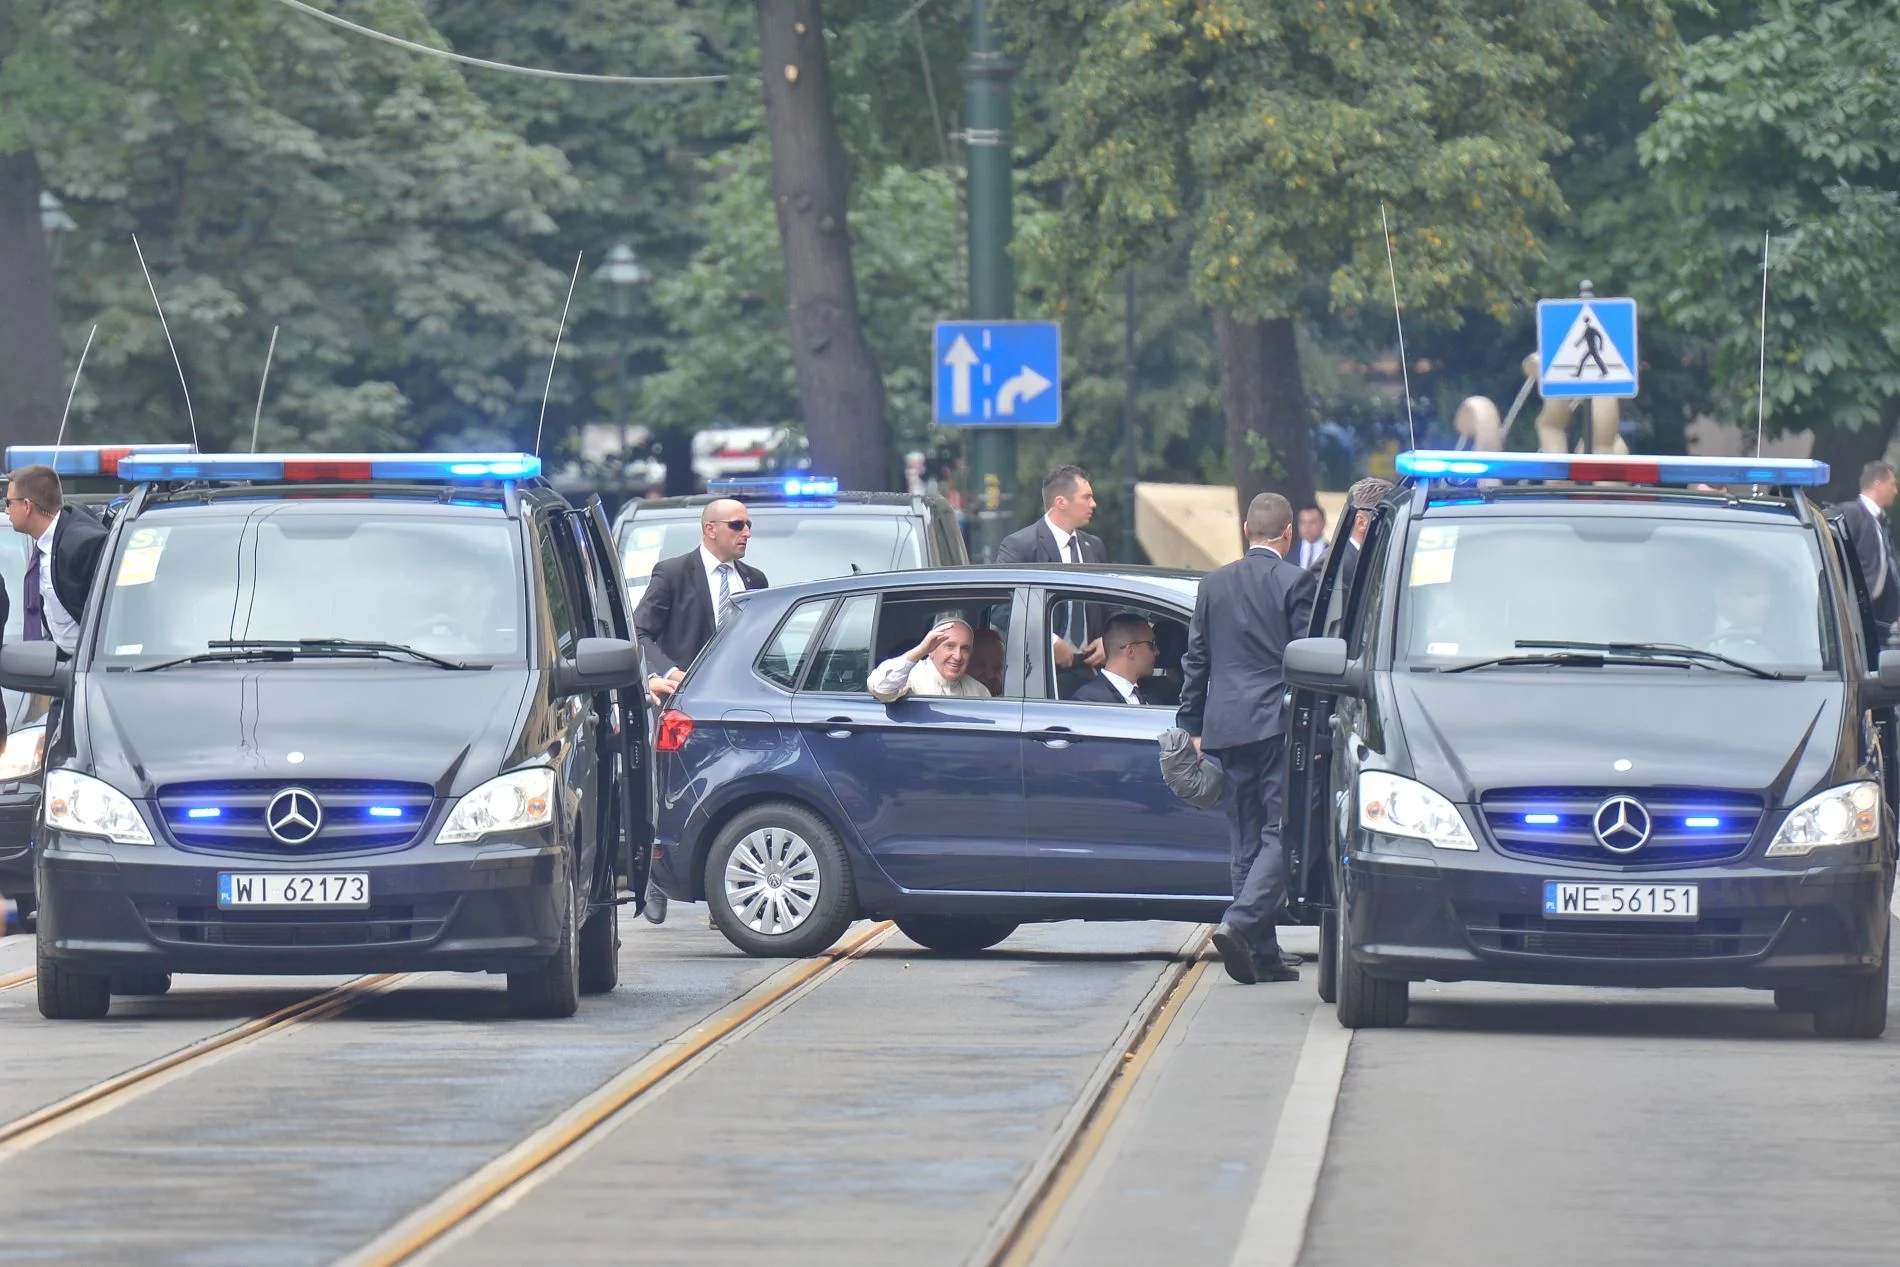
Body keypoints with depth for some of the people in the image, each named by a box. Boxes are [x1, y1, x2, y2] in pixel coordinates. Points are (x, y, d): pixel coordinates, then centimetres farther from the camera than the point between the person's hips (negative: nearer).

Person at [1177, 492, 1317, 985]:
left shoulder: (1214, 584, 11)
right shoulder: (1297, 582, -5)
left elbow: (1195, 661, 13)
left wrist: (1191, 726, 18)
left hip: (1227, 726, 5)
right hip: (1279, 723, -5)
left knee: (1248, 841, 10)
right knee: (1280, 834, -5)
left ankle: (1263, 954, 10)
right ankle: (1240, 923, -24)